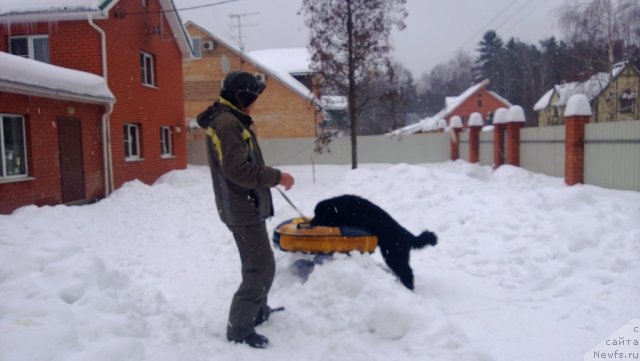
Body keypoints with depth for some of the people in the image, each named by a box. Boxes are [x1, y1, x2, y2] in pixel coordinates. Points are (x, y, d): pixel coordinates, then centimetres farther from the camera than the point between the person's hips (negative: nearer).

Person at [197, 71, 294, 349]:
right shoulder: (228, 123, -19)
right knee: (262, 268, -7)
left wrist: (269, 175, 10)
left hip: (245, 206, 11)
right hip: (243, 210, -11)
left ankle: (258, 311, 36)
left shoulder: (229, 120, 15)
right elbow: (237, 169, -28)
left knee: (257, 263, 21)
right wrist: (276, 177, -22)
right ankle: (239, 328, 2)